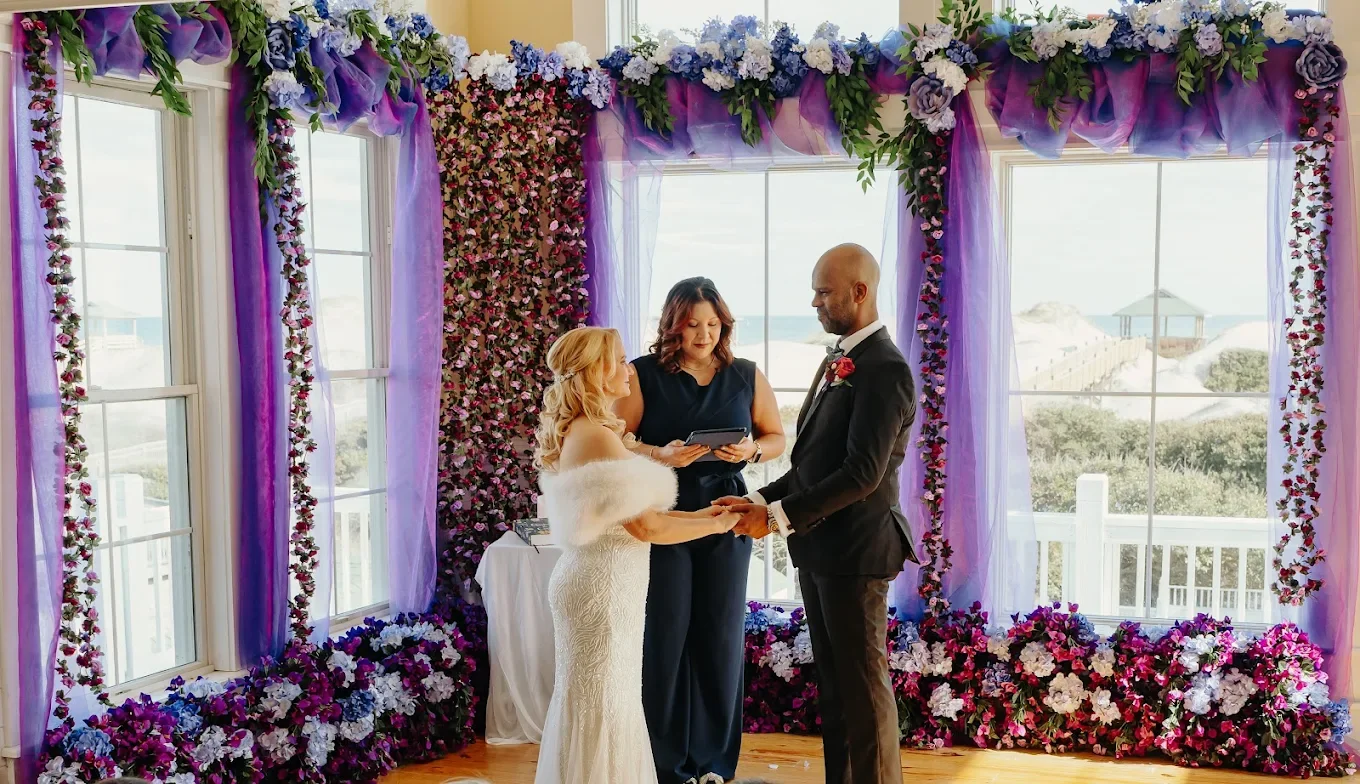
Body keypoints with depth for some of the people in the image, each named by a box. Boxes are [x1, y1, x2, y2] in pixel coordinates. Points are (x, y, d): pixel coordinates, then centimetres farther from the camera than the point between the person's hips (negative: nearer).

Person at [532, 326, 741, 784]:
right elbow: (645, 527, -21)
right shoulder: (596, 435, -20)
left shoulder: (577, 432, 10)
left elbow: (627, 511, 12)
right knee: (602, 706, 2)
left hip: (596, 582, 10)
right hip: (602, 589, -10)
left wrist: (697, 514, 9)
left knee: (596, 704, 18)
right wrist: (715, 525, -8)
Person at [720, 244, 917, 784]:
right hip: (818, 545, 9)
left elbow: (861, 473, -23)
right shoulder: (837, 360, 12)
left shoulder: (885, 369, -17)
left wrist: (780, 515, -19)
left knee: (863, 682, 3)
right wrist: (763, 501, 2)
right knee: (832, 678, 16)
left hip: (855, 550, -9)